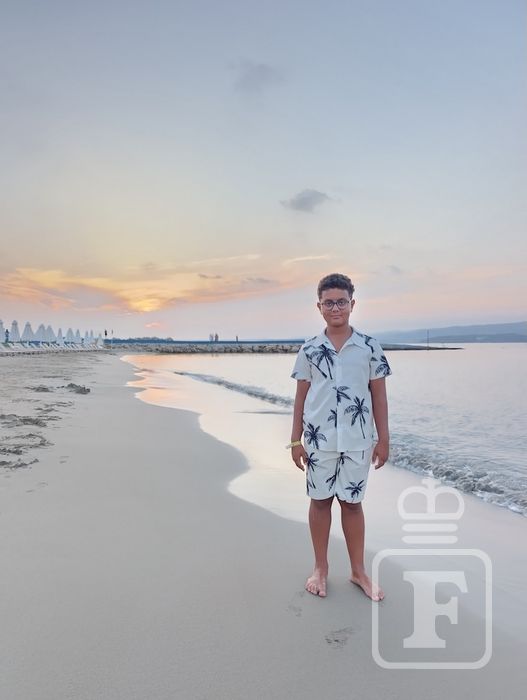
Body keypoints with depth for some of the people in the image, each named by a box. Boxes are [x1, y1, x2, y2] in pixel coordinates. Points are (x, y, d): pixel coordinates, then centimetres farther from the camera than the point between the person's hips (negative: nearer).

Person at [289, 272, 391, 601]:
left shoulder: (370, 347, -2)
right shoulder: (309, 350, 0)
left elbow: (379, 396, 2)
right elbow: (301, 397, 3)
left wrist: (383, 439, 1)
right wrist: (295, 440, 2)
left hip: (357, 440, 0)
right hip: (318, 439, 1)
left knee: (353, 502, 10)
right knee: (320, 500, 11)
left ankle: (359, 570, 26)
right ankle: (321, 568, 27)